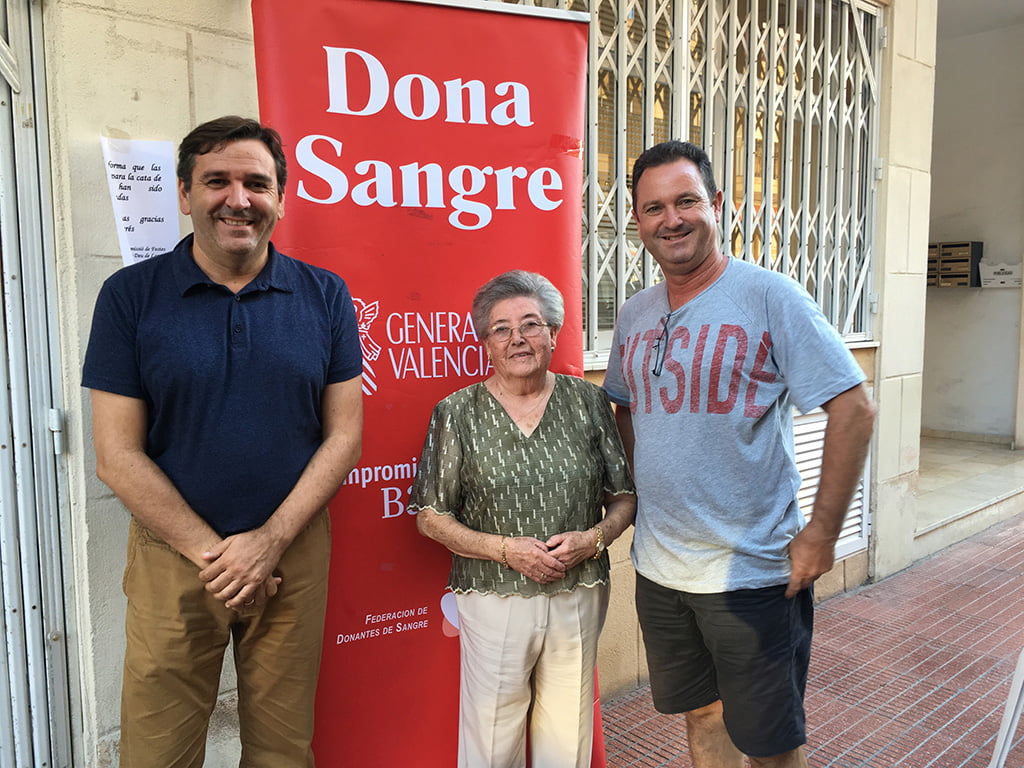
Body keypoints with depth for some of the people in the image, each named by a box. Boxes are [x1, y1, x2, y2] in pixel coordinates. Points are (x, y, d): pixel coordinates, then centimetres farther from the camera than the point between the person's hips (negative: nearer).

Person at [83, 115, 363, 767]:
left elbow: (344, 435, -1)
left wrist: (270, 541, -10)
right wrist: (211, 553, -10)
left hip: (293, 551, 1)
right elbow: (118, 456, -5)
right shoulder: (130, 295, -3)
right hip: (173, 555, -1)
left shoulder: (324, 296, 0)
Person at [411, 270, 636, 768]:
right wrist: (506, 548, -14)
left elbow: (625, 496, 7)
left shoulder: (587, 402, 2)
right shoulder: (457, 414, -4)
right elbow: (431, 517, -3)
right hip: (494, 600, -1)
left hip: (579, 597, 2)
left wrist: (592, 539, -12)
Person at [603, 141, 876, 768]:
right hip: (658, 569, 5)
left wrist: (821, 534, -15)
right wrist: (642, 492, 8)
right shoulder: (635, 315, 6)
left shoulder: (771, 297, -12)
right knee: (703, 717, 22)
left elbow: (854, 408, -14)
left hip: (753, 574, -5)